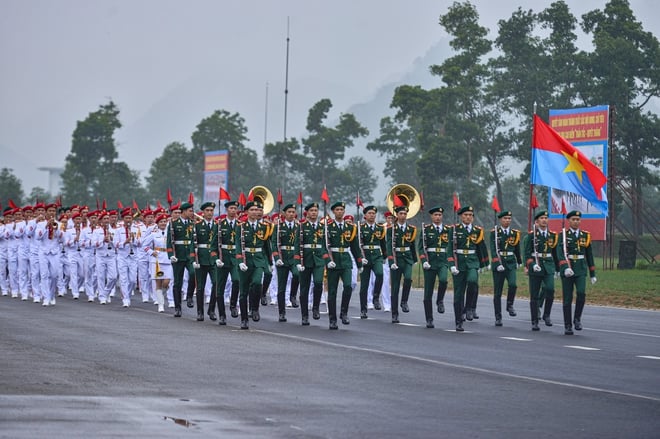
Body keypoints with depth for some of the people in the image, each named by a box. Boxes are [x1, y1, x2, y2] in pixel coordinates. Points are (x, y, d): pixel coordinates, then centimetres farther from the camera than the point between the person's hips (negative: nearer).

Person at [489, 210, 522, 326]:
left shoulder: (515, 233, 7)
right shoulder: (494, 232, -3)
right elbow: (493, 249, -13)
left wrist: (519, 262, 32)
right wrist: (498, 264, -23)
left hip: (511, 264, 2)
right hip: (498, 263, -2)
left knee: (513, 284, -24)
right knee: (497, 292, 2)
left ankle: (510, 305, 0)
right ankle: (498, 318, 10)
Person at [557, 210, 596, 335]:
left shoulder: (585, 235, 9)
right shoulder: (563, 235, -1)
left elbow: (589, 256, 14)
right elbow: (560, 253, -14)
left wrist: (592, 274, 14)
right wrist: (565, 267, -29)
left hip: (581, 270, 2)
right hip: (567, 270, -2)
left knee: (581, 293, -19)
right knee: (567, 299, 1)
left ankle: (577, 319, -1)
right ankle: (568, 326, 9)